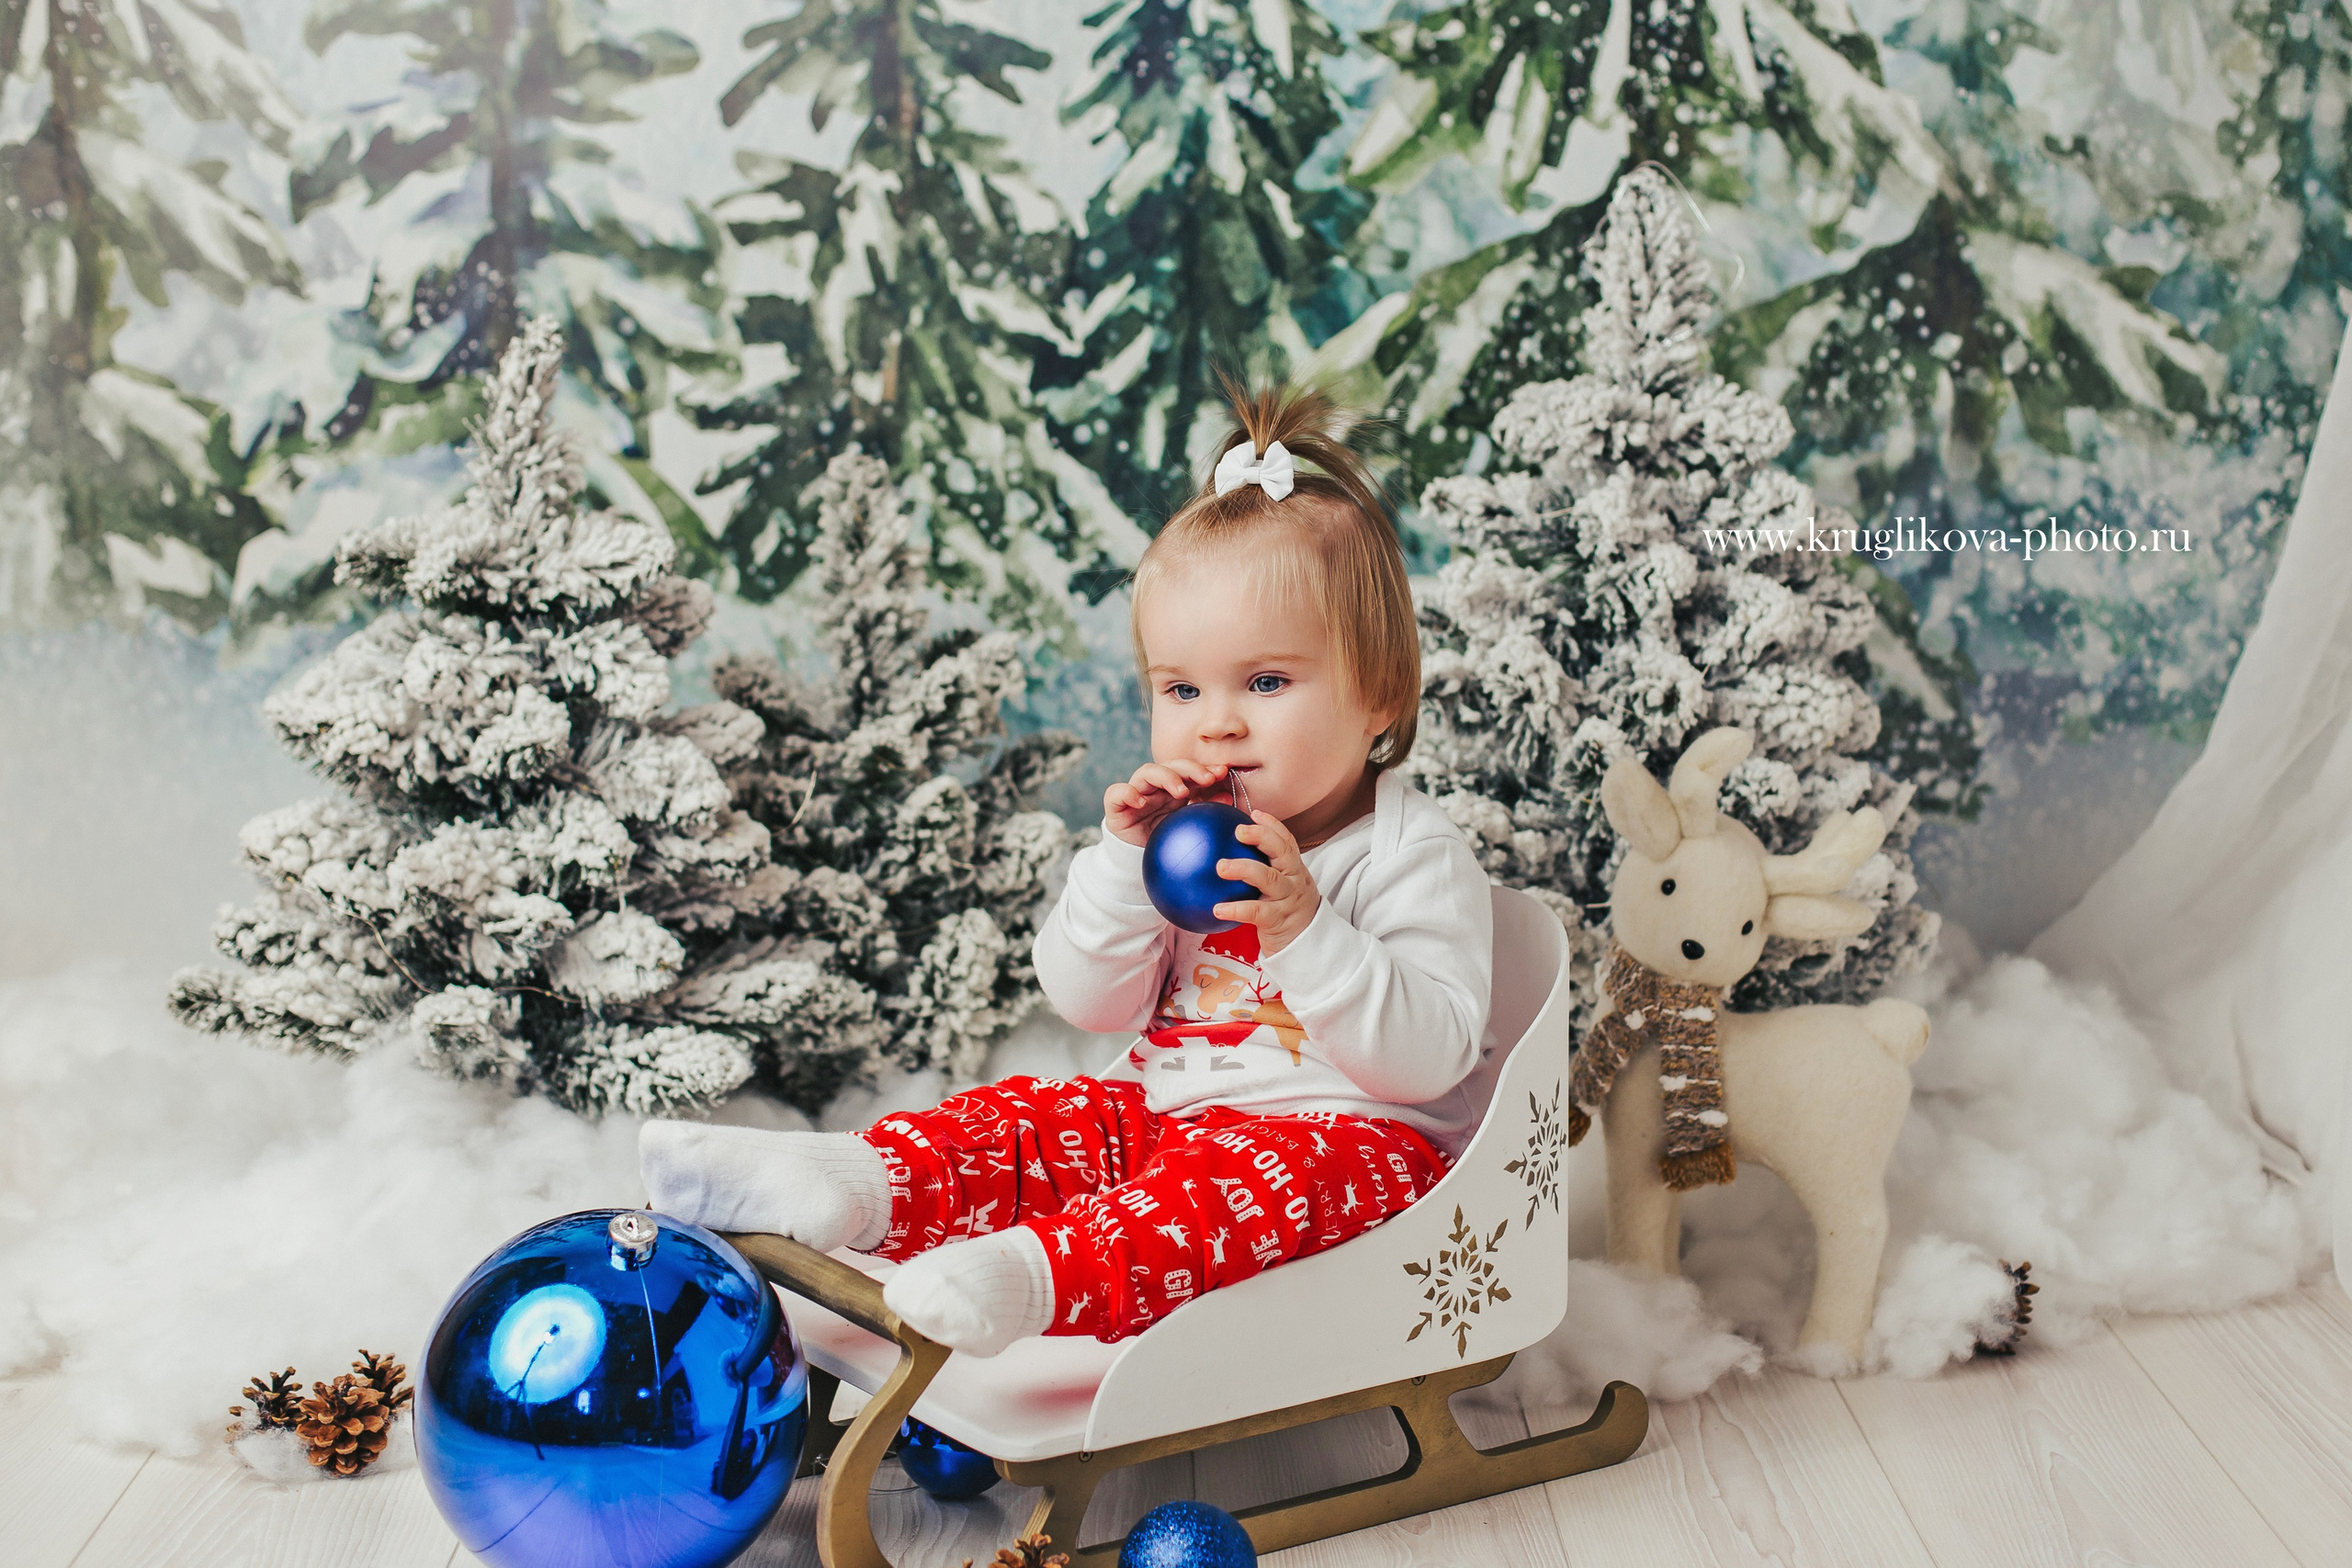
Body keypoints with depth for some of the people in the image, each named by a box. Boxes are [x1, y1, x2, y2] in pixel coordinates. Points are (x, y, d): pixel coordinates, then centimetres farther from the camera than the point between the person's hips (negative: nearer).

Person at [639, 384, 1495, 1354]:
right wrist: (1125, 863, -15)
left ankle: (1036, 1274, -57)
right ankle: (864, 1187, -35)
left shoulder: (1412, 856, -9)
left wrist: (1305, 929, -30)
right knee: (1033, 1120, -12)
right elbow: (1088, 1003, 1)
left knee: (1259, 1177, -35)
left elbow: (1429, 1057, -18)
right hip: (1164, 1109, 7)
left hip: (1356, 1134, -6)